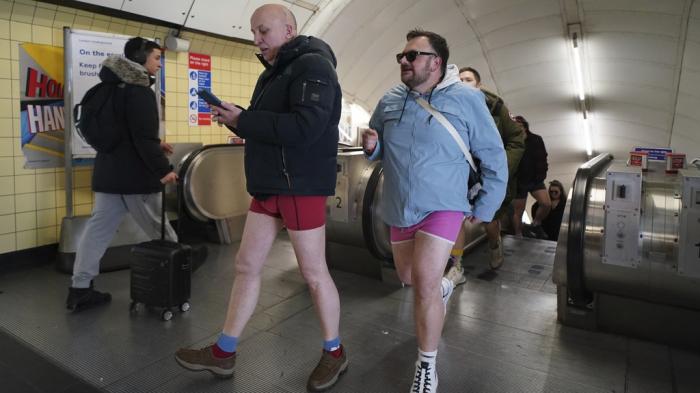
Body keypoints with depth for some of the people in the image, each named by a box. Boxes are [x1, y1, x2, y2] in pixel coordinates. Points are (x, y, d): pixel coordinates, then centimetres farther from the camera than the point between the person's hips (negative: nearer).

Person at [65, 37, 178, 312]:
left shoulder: (115, 86, 16)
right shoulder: (139, 90, -14)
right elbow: (143, 136, -22)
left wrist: (155, 144, 19)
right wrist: (163, 169, -18)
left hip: (109, 171, 9)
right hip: (134, 175, -9)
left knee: (98, 228, 9)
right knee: (158, 229, 5)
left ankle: (80, 289, 13)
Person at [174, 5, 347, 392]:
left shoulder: (312, 65, -10)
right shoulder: (276, 70, 18)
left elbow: (305, 128, -25)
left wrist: (243, 121, -17)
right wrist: (236, 117, -1)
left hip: (301, 186, -9)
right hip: (269, 185, 9)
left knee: (314, 274, 2)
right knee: (246, 266, 11)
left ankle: (334, 353, 22)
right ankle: (223, 353, 25)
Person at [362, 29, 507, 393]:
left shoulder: (466, 99, -10)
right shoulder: (389, 101, 1)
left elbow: (494, 157, -2)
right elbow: (380, 152, 14)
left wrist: (486, 206, 0)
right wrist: (372, 146, -10)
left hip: (442, 208, -5)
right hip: (399, 209, 5)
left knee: (424, 284, -14)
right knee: (409, 279, 16)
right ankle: (442, 286, 52)